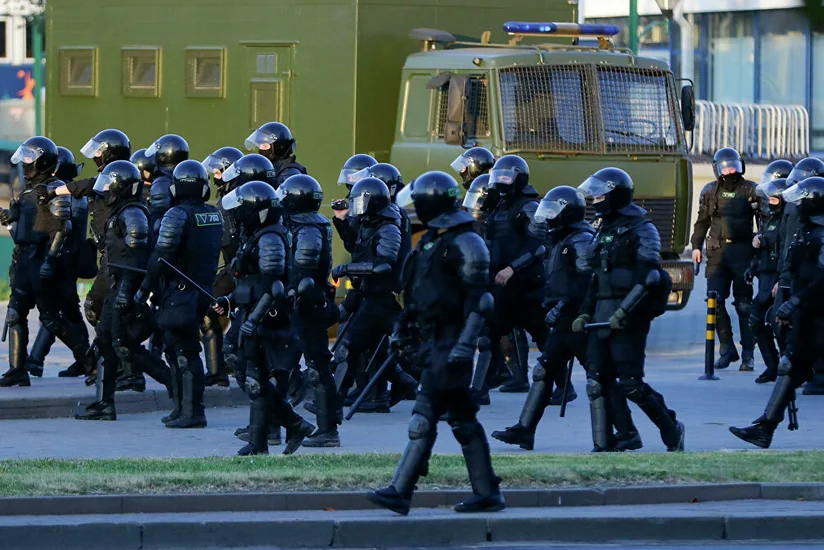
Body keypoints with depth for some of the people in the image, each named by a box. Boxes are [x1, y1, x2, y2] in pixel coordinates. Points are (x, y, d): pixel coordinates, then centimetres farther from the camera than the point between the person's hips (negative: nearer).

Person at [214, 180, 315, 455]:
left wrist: (253, 319, -26)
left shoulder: (270, 239, -16)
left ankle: (258, 444, 1)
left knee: (256, 381, -5)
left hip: (265, 321, -10)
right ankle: (295, 425, 17)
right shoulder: (256, 237, 16)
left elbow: (272, 286, -23)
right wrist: (230, 301, 18)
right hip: (254, 320, 10)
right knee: (255, 380, 12)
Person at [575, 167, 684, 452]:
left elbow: (647, 277, -18)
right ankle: (625, 434, 7)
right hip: (603, 316, 8)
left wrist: (624, 311, -24)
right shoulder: (604, 230, 18)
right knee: (598, 380, 1)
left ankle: (671, 428, 9)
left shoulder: (641, 230, -8)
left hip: (629, 317, -8)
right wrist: (585, 313, 16)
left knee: (630, 382, -8)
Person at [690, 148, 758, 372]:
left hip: (742, 252, -2)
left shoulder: (751, 191, 4)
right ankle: (727, 350, 5)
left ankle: (748, 355, 4)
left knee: (744, 304, 0)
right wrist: (696, 246, 10)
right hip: (717, 252, 2)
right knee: (715, 301, -6)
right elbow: (702, 221, 17)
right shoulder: (710, 192, 11)